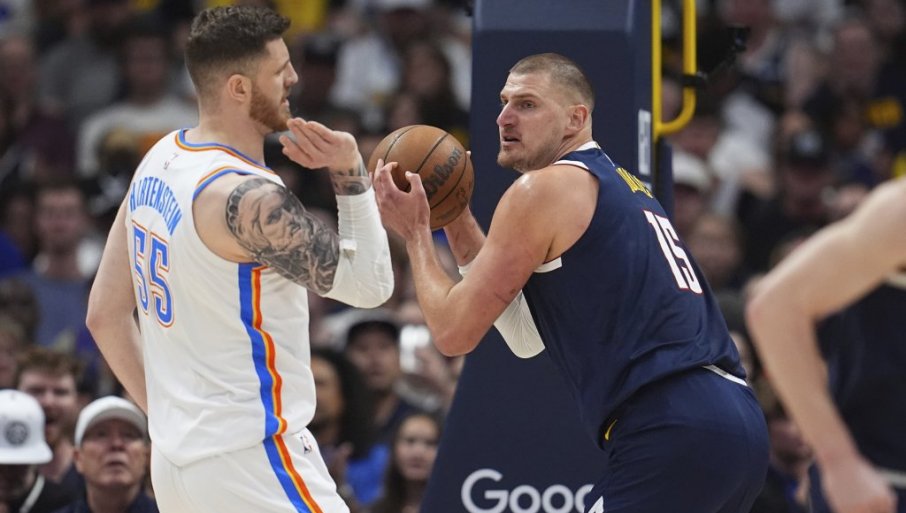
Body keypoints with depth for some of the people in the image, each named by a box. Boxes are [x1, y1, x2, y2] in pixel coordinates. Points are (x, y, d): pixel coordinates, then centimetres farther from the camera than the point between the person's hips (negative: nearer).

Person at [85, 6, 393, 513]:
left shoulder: (160, 160, 6)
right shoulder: (249, 199, -20)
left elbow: (104, 314, 13)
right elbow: (370, 285, -13)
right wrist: (352, 175, -10)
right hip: (251, 461, -9)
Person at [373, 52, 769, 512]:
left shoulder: (544, 189, -2)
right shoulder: (624, 189, 25)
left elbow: (454, 332, -2)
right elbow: (527, 337, 27)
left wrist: (415, 232, 13)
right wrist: (457, 223, 26)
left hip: (671, 437, -9)